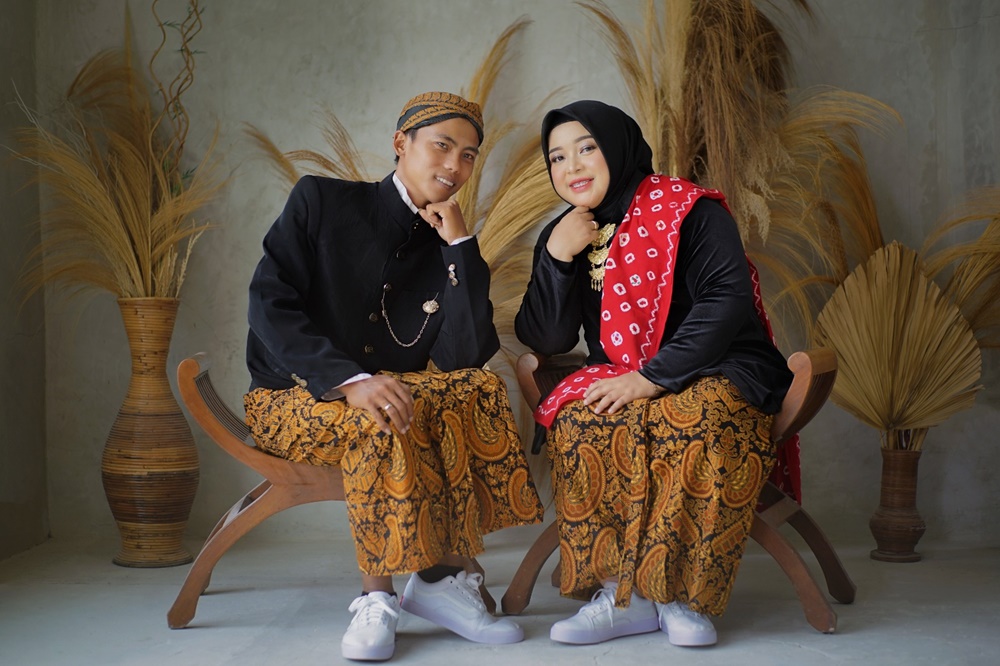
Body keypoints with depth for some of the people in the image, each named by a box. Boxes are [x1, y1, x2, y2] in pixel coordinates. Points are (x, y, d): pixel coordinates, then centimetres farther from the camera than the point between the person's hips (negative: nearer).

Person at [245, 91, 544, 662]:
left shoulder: (450, 249, 7)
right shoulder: (322, 201, -2)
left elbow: (464, 357, -7)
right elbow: (271, 304, -15)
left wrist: (460, 244, -11)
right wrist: (351, 380, -30)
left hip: (384, 391, 4)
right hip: (293, 396, -4)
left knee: (482, 391, -23)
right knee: (381, 419, -35)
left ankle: (444, 575, -23)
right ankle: (378, 595, -24)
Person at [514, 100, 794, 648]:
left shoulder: (688, 211, -4)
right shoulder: (562, 236, 11)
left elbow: (728, 299, -17)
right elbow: (546, 341, 5)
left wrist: (651, 377, -24)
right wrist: (557, 258, -10)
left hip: (717, 371, -3)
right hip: (618, 378, 4)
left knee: (702, 419, -37)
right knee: (580, 422, -30)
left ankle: (681, 593, -25)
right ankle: (625, 597, -26)